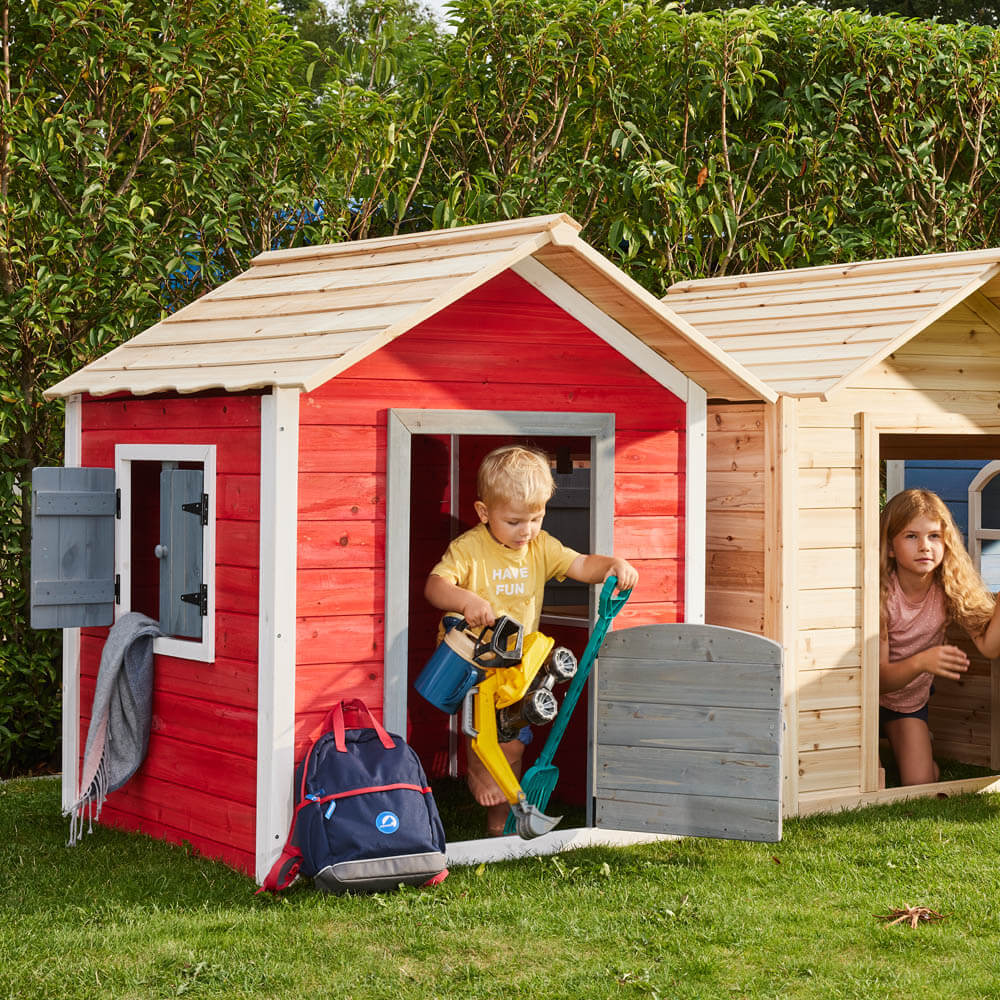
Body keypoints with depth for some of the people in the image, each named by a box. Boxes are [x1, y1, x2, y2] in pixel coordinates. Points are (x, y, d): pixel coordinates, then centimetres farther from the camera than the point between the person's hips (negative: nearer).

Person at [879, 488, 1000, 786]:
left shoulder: (950, 588, -17)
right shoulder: (881, 592, -29)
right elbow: (879, 678, -29)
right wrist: (920, 662, -49)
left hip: (911, 701, 3)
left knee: (921, 785, -2)